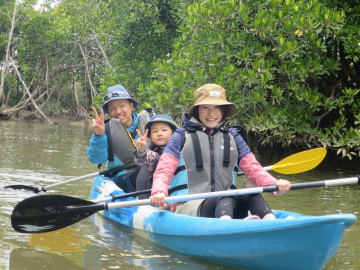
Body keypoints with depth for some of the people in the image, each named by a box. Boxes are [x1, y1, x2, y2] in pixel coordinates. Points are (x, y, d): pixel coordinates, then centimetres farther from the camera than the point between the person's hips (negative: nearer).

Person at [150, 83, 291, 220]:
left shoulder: (232, 137, 21)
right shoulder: (183, 136, 10)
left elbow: (253, 168, 11)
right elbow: (164, 170, 0)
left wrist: (274, 183, -11)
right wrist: (159, 192, -23)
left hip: (225, 206, 4)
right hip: (188, 206, -4)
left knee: (252, 195, -29)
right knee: (227, 198, -36)